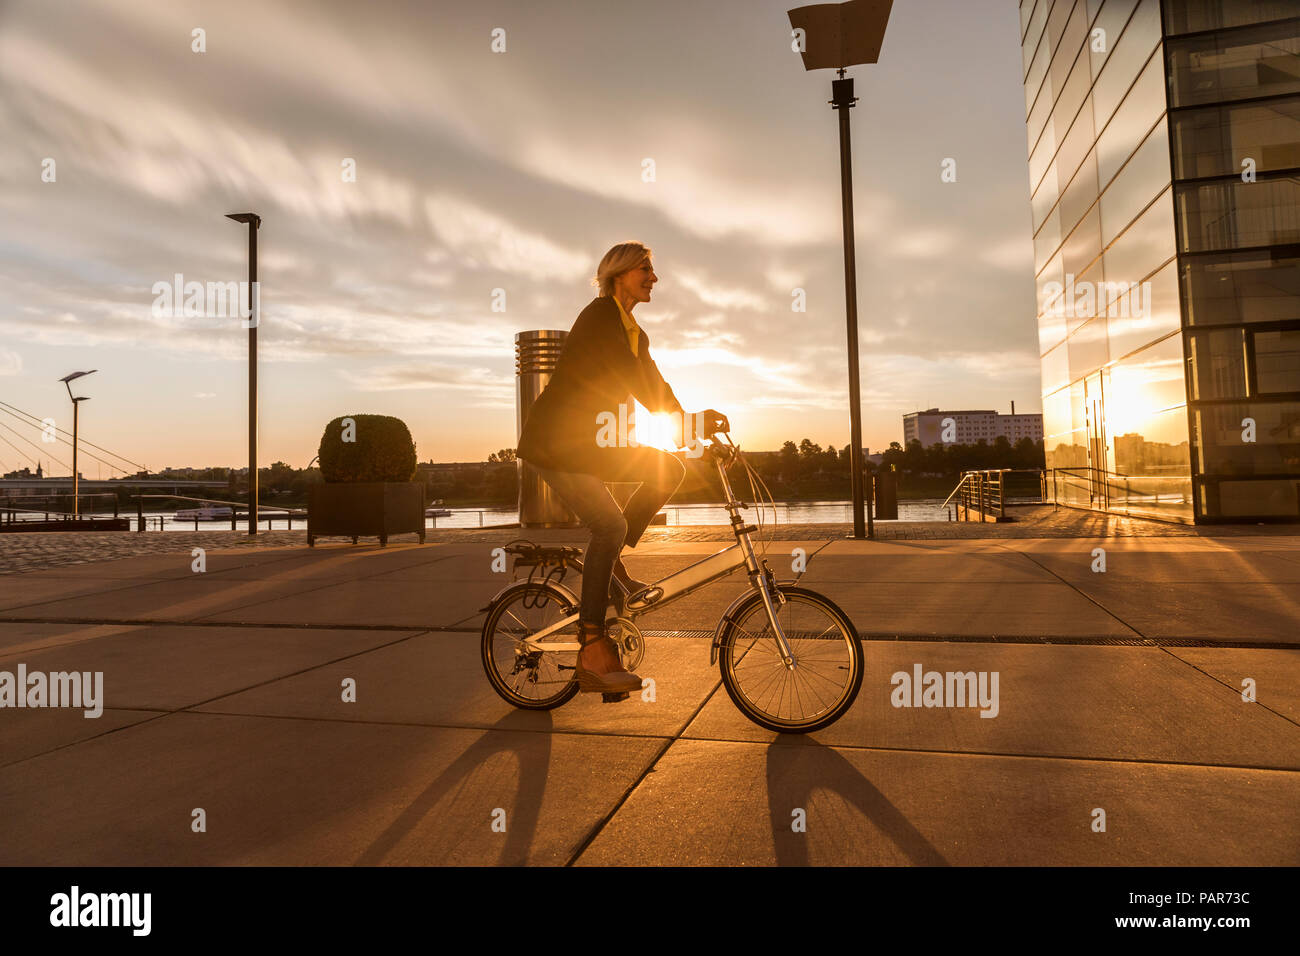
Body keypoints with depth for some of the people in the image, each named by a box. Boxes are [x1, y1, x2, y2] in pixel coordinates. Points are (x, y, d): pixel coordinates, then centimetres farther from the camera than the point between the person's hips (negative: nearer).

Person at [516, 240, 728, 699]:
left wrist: (693, 426, -3)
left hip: (588, 442, 9)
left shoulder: (637, 336, 16)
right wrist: (687, 420, -28)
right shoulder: (599, 315, -13)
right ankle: (593, 653, -18)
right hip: (554, 440, -9)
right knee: (610, 525, -22)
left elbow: (655, 387, 10)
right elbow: (632, 381, -24)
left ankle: (612, 564, 4)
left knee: (668, 470, -4)